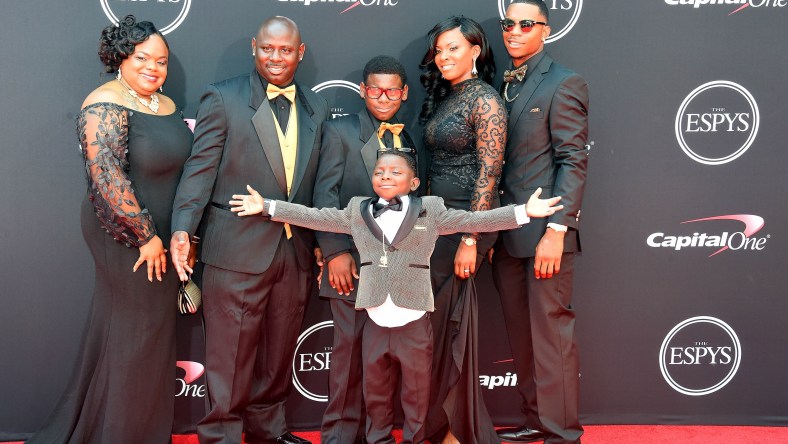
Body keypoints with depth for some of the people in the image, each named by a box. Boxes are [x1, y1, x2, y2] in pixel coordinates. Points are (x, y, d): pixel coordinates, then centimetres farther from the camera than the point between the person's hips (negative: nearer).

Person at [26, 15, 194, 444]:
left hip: (160, 239, 8)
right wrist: (145, 237, -19)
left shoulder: (166, 105, 8)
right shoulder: (107, 105, -17)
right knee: (131, 336, 4)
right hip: (127, 240, -8)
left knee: (155, 336, 16)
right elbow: (108, 179, -23)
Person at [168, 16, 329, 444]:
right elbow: (201, 168, -9)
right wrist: (182, 229, -19)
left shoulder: (316, 107, 11)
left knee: (278, 354, 17)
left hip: (296, 252, 5)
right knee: (230, 356, 4)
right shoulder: (223, 98, -3)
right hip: (237, 250, -5)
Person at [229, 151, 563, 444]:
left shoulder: (431, 210, 2)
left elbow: (473, 221, -2)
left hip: (413, 322, -2)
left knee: (416, 392, 10)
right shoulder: (357, 210, 9)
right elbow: (315, 217, 9)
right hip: (375, 322, 2)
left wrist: (523, 211, -10)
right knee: (375, 392, 15)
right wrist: (267, 207, 5)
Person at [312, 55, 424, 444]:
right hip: (354, 263, -3)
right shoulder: (340, 131, 3)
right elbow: (325, 195, -3)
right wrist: (335, 252, -11)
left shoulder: (412, 138, 14)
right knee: (350, 348, 1)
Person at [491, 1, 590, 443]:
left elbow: (574, 161, -12)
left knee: (551, 334, -1)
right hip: (507, 235, 7)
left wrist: (556, 230, -19)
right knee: (522, 335, 13)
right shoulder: (504, 84, 15)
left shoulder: (564, 83, -6)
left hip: (544, 232, -7)